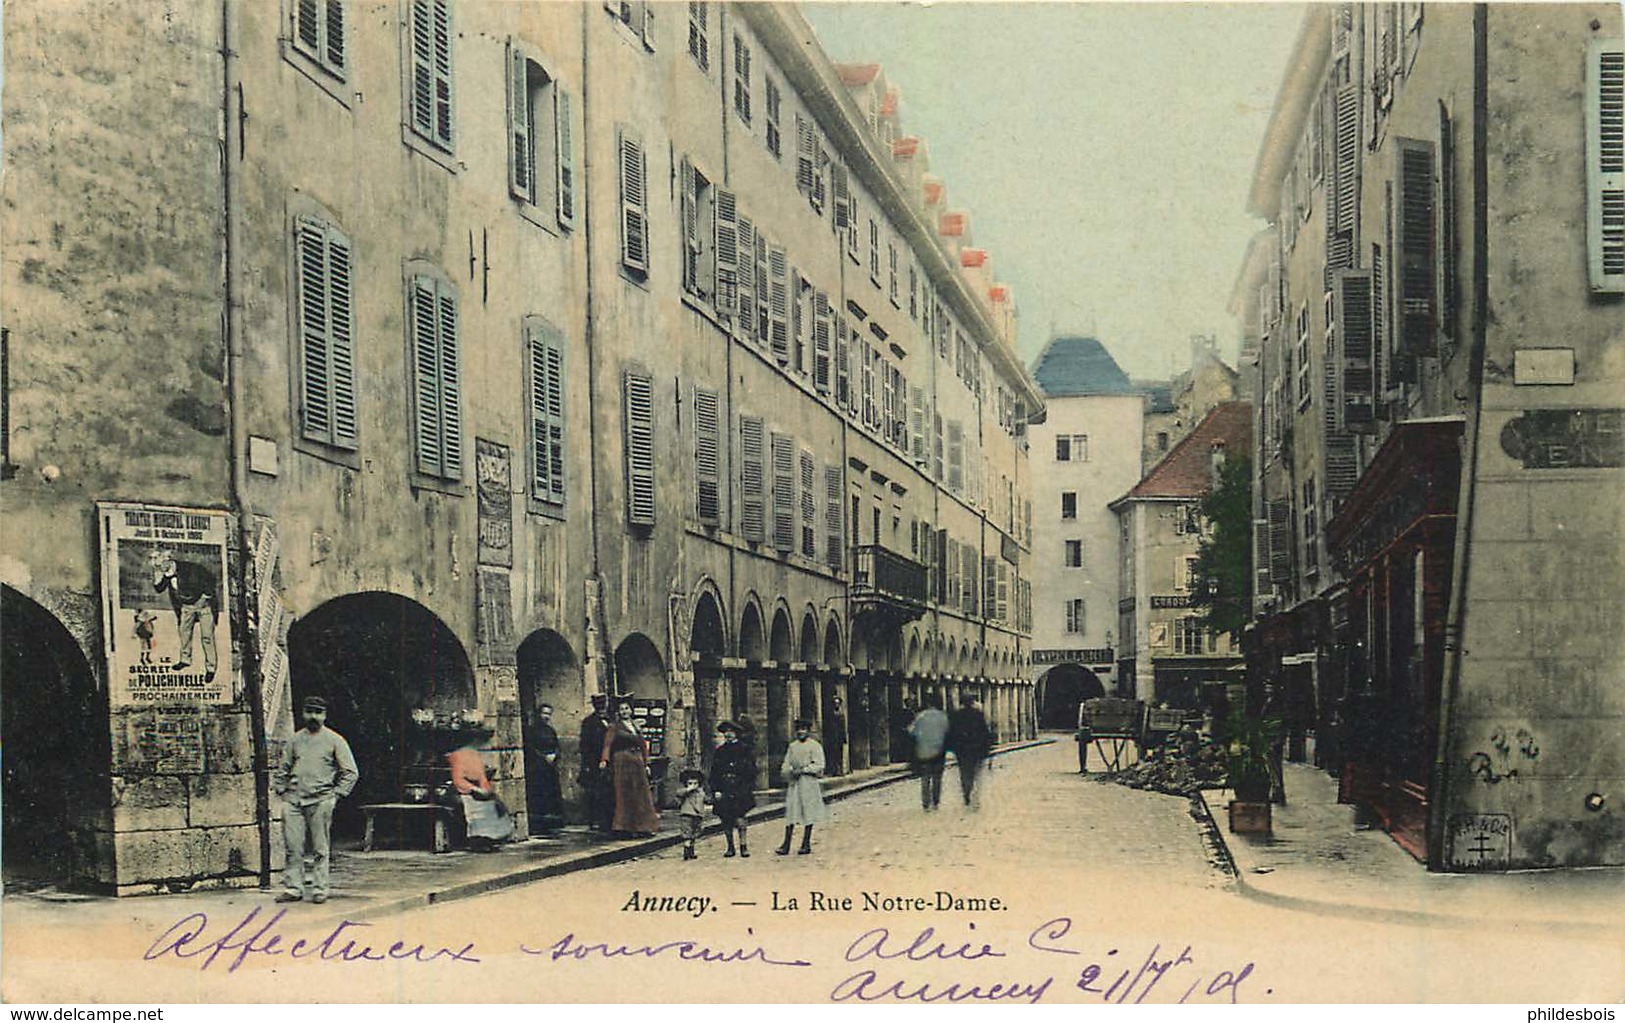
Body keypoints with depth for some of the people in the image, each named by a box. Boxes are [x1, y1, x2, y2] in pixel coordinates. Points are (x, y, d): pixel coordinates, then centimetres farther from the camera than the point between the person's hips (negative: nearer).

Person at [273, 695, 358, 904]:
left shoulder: (334, 740, 6)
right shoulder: (295, 740, 16)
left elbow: (351, 772, 5)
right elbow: (283, 768, 24)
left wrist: (336, 794, -3)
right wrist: (280, 790, 10)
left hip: (320, 801, -3)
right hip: (293, 800, 3)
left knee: (320, 849, -2)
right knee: (293, 847, -1)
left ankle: (319, 889, 2)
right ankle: (292, 888, 4)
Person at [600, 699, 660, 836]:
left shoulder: (636, 726, 17)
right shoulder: (614, 727, 0)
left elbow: (643, 745, 19)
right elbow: (608, 743, -11)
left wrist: (646, 764, 14)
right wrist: (604, 760, -25)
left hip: (637, 762, 6)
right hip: (622, 762, -6)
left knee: (641, 794, 6)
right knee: (624, 795, -5)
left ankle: (642, 826, 11)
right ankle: (624, 826, -3)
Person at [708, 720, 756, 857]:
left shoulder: (745, 750, 5)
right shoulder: (719, 751, 12)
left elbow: (752, 771, 4)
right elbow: (714, 772, 10)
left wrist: (751, 789, -4)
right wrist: (715, 790, 0)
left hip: (740, 790, -3)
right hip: (724, 791, 3)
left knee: (739, 818, -13)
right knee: (726, 820, 4)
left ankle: (743, 845, -6)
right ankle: (730, 847, 14)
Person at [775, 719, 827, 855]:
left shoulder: (815, 746, 0)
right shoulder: (792, 746, 15)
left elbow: (819, 766, -7)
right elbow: (786, 764, 17)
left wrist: (803, 770, -15)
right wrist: (788, 772, -2)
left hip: (808, 781, -4)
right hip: (793, 782, 4)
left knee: (808, 813, -1)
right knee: (790, 812, 0)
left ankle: (806, 844, 6)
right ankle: (786, 845, -2)